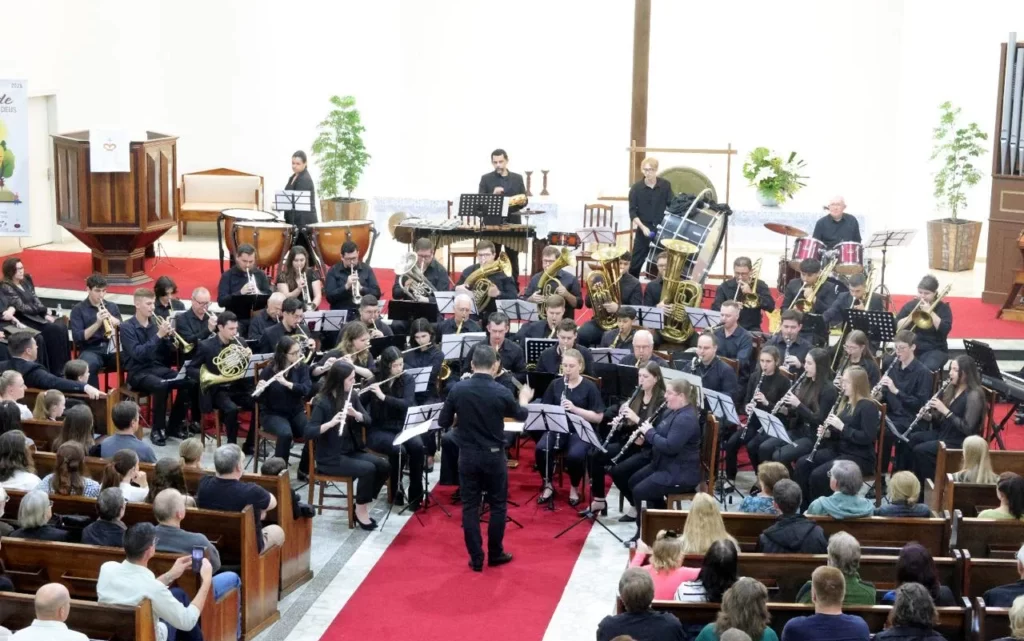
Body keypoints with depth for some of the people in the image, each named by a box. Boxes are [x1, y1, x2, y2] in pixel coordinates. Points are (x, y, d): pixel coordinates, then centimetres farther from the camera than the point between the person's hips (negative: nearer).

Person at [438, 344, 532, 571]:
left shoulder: (458, 389, -9)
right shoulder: (501, 392, -12)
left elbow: (443, 422, 0)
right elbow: (521, 416, 7)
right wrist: (524, 400, 28)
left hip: (467, 455, 1)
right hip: (494, 455, -1)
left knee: (470, 506, 9)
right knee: (497, 505, 14)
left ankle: (476, 558, 11)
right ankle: (495, 554, 22)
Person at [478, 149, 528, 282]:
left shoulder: (518, 178, 8)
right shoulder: (486, 179, 3)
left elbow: (524, 201, 9)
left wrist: (523, 201, -15)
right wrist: (493, 195, -21)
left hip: (513, 224, 1)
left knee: (513, 260, 6)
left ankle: (514, 289, 13)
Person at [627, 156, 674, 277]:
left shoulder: (665, 185, -2)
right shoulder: (636, 188, -4)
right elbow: (632, 211, -5)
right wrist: (642, 227, -17)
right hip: (644, 228, -1)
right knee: (636, 261, 1)